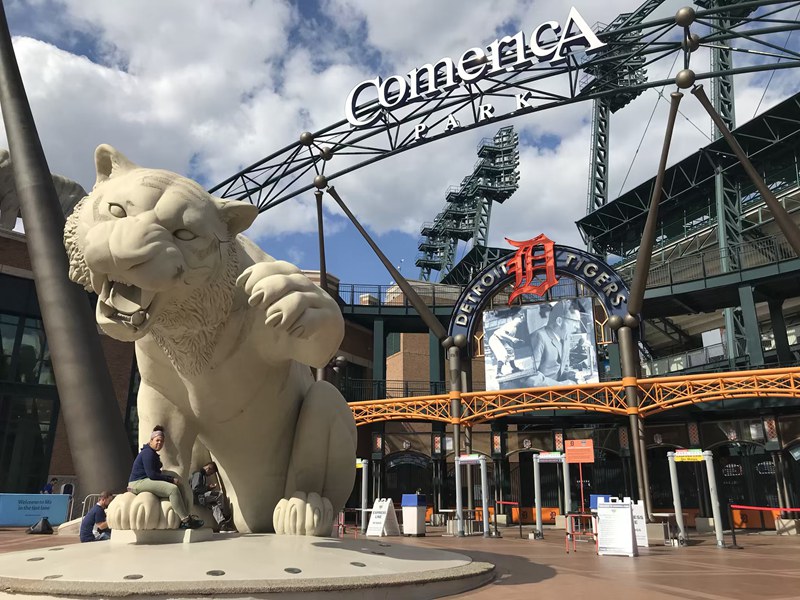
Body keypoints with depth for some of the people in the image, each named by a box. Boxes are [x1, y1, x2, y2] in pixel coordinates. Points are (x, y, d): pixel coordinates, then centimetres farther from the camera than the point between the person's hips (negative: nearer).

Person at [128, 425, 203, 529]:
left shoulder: (153, 453, 20)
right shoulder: (148, 453, -13)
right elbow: (151, 474, -22)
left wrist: (172, 478, 3)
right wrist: (171, 479, -15)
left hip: (146, 481, 10)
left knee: (178, 487, 1)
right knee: (173, 489, -26)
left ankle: (184, 519, -11)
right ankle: (186, 520, -26)